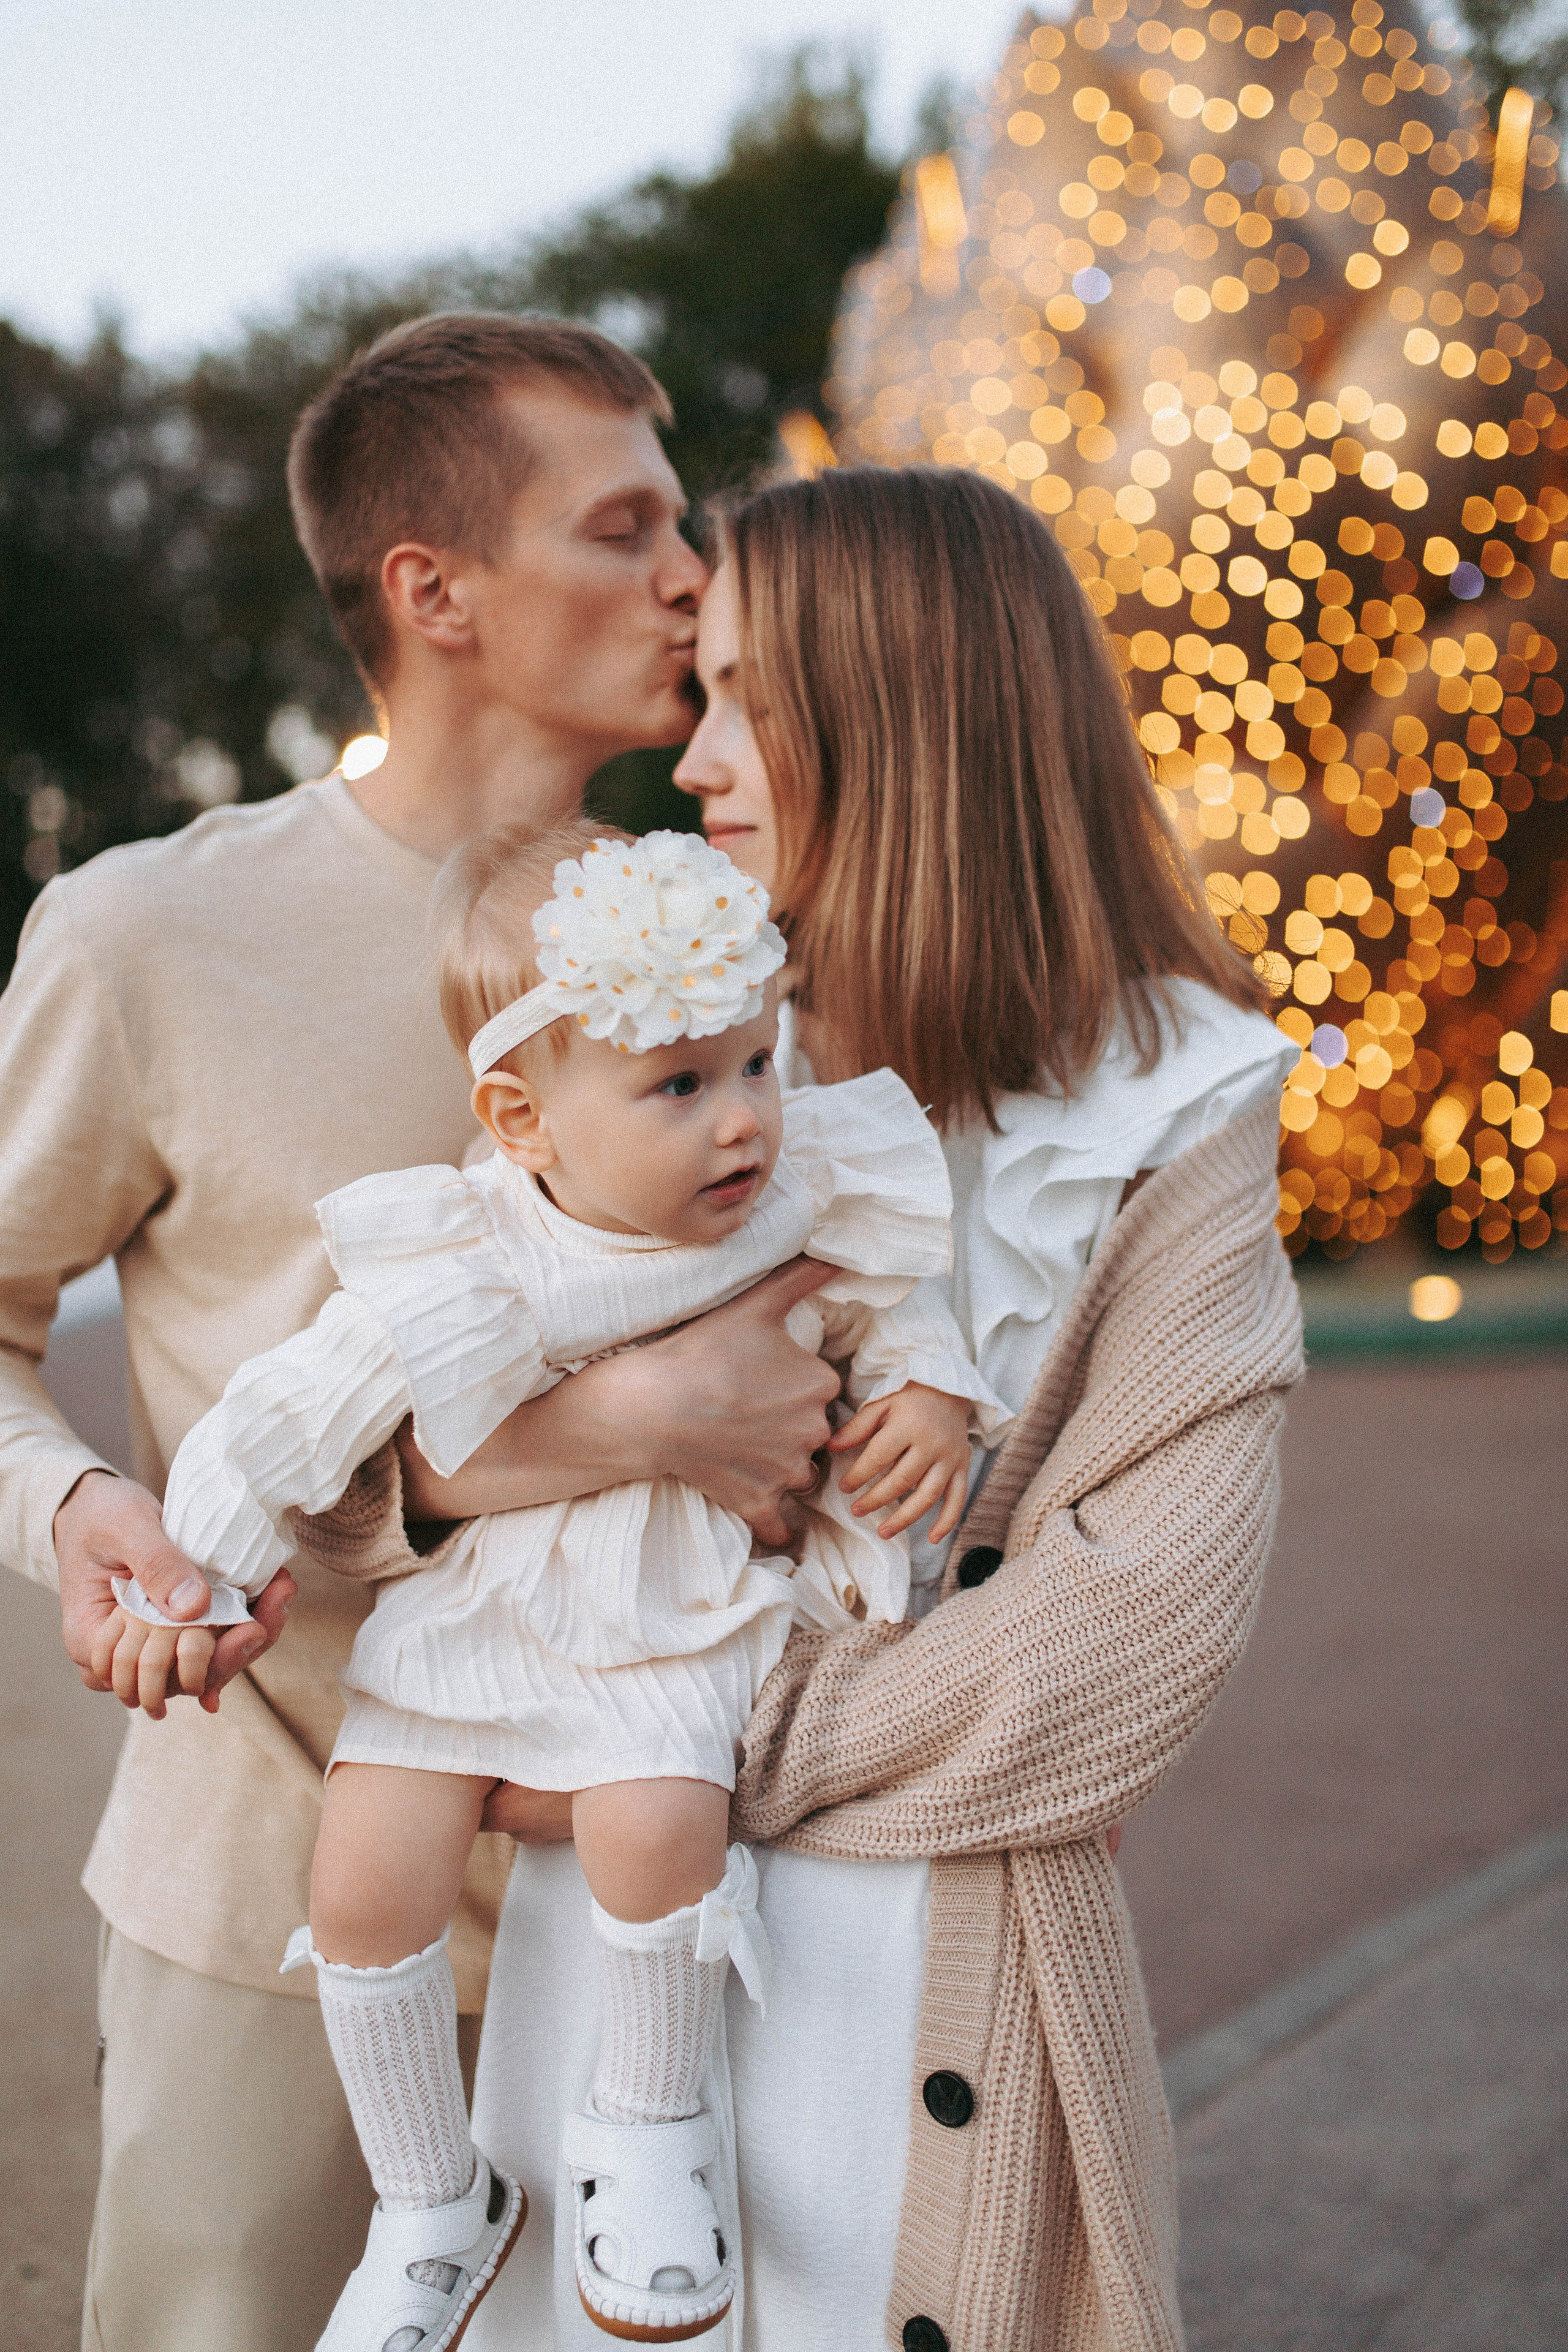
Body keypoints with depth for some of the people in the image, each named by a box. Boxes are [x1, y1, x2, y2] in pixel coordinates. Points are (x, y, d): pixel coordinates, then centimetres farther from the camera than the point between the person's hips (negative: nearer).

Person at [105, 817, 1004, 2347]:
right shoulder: (452, 1278, -19)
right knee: (366, 1880, -8)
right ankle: (431, 2209, 18)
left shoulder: (798, 1209, -10)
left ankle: (647, 2124, 4)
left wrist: (926, 1391, -8)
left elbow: (879, 1304, 11)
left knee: (654, 1821, -28)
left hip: (685, 1620, 0)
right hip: (467, 1611, 1)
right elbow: (284, 1420, -7)